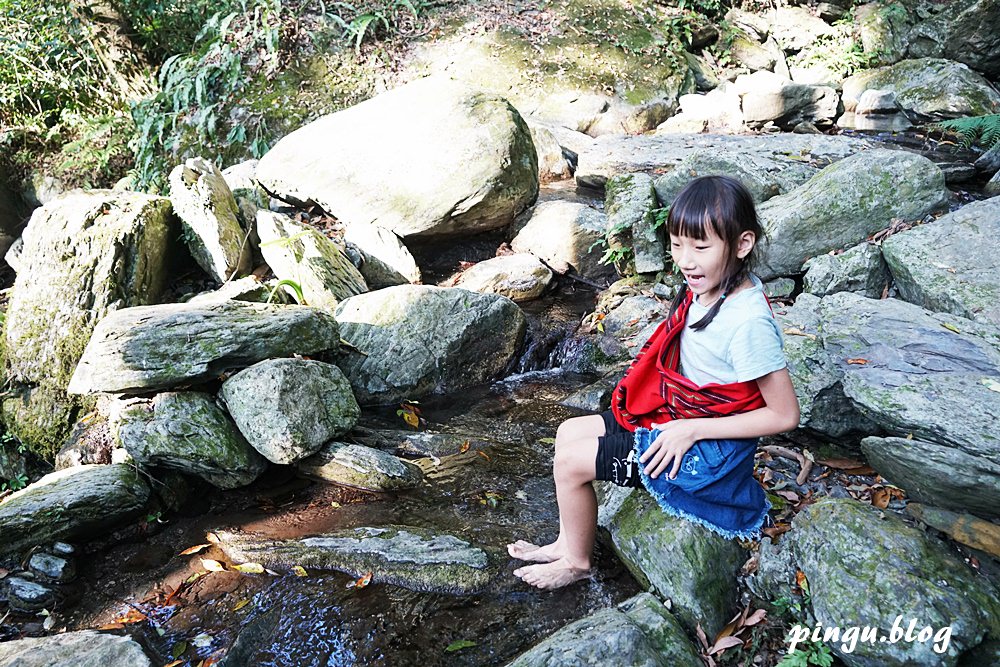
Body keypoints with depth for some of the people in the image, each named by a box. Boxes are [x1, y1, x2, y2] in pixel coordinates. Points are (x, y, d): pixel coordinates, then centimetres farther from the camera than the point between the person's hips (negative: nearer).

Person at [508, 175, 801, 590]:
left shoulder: (749, 321, -29)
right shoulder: (709, 288, -4)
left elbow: (784, 415, -23)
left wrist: (692, 430, -22)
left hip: (706, 449, -9)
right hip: (674, 418, 9)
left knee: (570, 462, -8)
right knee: (569, 431, 11)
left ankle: (577, 563, 18)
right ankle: (567, 542, 26)